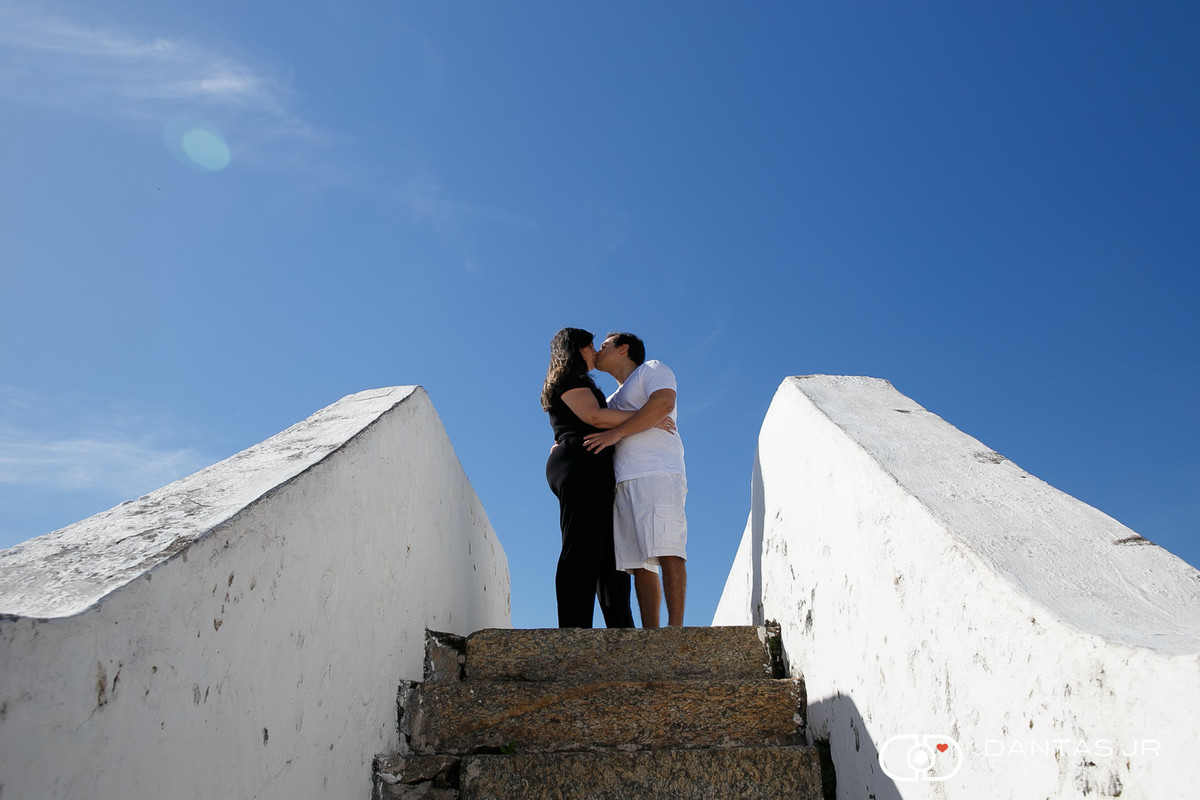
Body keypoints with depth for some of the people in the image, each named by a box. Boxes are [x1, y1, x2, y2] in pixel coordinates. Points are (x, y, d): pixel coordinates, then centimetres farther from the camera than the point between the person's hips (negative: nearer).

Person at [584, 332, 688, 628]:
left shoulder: (652, 369, 13)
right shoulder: (613, 400, 35)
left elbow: (663, 404, -8)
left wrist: (616, 432, -13)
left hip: (656, 473, -7)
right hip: (622, 482, 7)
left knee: (666, 551, -17)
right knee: (639, 562, -4)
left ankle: (675, 627, -20)